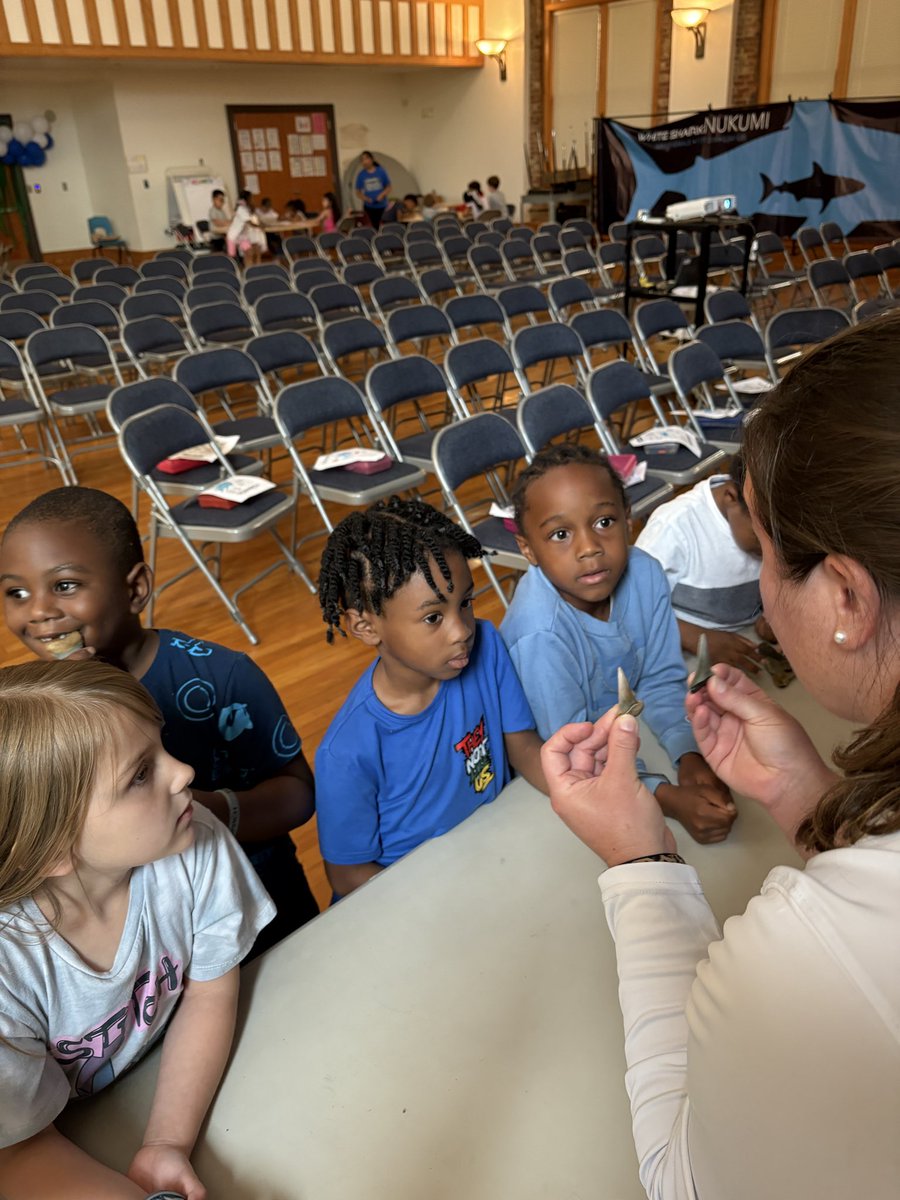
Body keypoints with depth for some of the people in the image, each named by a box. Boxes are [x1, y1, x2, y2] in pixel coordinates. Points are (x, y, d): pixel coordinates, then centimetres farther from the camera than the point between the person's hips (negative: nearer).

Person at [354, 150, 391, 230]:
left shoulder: (381, 171, -3)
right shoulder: (361, 174, 0)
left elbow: (388, 187, 2)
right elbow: (358, 191, 5)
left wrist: (382, 195, -17)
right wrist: (365, 198, -14)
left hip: (382, 205, -1)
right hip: (369, 206, 1)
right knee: (374, 227, 0)